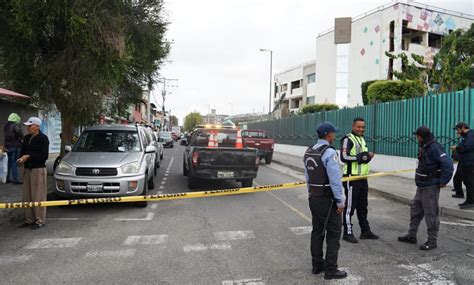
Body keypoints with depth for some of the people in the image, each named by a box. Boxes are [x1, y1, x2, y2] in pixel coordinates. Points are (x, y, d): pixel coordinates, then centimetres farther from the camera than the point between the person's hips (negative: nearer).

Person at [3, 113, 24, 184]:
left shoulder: (6, 126, 12)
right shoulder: (16, 125, -13)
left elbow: (6, 135, 12)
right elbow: (18, 130, -31)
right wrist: (22, 137, -15)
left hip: (7, 146, 7)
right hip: (15, 146, -7)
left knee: (9, 162, 15)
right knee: (14, 162, -4)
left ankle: (8, 178, 21)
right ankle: (15, 179, -3)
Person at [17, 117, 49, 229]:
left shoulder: (43, 138, -9)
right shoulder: (27, 138, 12)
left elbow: (44, 156, -13)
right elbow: (23, 151, 17)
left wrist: (29, 156, -18)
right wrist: (21, 158, -5)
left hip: (38, 169, -7)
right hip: (28, 169, 7)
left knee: (38, 195, -3)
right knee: (27, 196, 10)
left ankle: (40, 220, 5)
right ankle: (29, 219, 20)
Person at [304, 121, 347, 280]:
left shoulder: (309, 152, 7)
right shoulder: (329, 153, -18)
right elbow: (335, 180, -20)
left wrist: (311, 193, 17)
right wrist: (340, 201, -14)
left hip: (313, 197, 8)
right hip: (327, 199, -8)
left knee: (317, 231, 15)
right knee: (333, 233, 2)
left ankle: (317, 265, 24)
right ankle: (331, 270, 7)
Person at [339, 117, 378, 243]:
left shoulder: (362, 139, 17)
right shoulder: (348, 139, -11)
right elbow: (344, 157, -20)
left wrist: (368, 156, 4)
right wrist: (361, 157, -25)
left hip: (362, 177, 9)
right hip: (352, 178, -9)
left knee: (363, 206, 16)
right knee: (350, 206, -2)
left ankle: (365, 231, 26)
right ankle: (348, 233, 7)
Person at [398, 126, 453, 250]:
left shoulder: (434, 147, -19)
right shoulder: (423, 147, 10)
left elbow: (448, 165, -25)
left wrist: (443, 181, -19)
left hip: (430, 188, -10)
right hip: (421, 186, 10)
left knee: (431, 214, 0)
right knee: (415, 210, 17)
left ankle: (432, 241, 11)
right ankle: (412, 235, 29)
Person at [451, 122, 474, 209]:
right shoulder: (466, 136, 18)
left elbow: (467, 147, -27)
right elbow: (463, 147, 19)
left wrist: (457, 147, -13)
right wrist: (457, 148, 0)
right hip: (465, 164, 10)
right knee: (467, 182, 14)